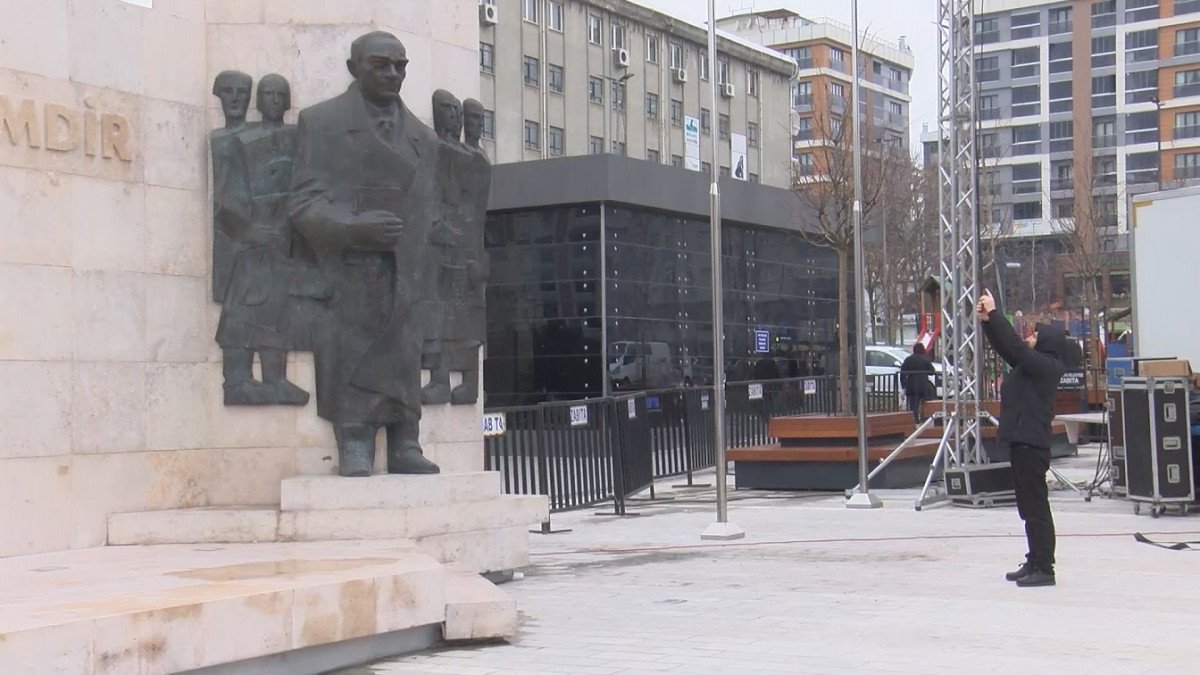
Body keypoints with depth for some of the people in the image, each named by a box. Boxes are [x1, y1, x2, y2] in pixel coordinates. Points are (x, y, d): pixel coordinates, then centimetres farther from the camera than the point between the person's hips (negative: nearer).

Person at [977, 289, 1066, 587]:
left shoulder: (1045, 366, -13)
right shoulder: (1033, 364, 13)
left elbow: (1015, 346, -21)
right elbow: (1007, 349, 21)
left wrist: (994, 313, -16)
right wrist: (987, 321, 9)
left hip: (1032, 445, -10)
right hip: (1023, 442, 10)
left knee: (1036, 506, -6)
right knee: (1028, 506, 15)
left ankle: (1044, 568, -3)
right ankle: (1035, 562, 23)